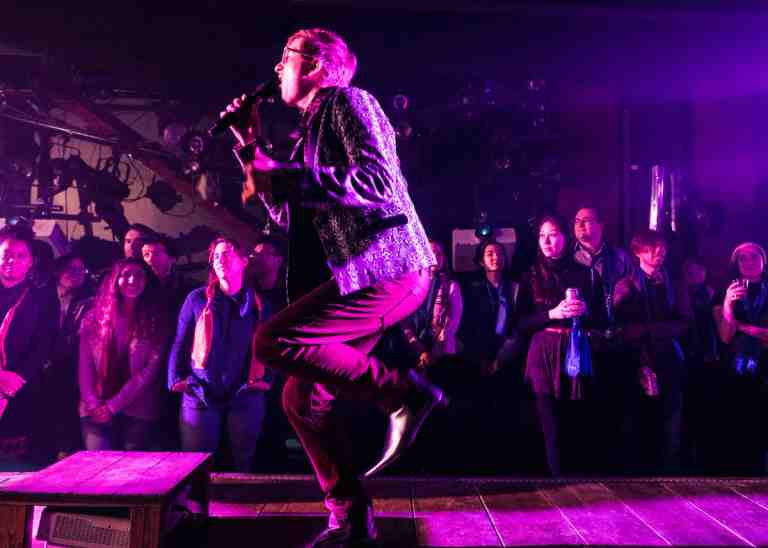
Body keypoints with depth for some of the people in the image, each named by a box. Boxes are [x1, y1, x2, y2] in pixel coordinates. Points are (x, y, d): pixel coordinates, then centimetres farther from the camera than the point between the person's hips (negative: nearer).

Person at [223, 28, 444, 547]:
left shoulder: (350, 101, -2)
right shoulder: (313, 129, 25)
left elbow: (379, 179, -20)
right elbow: (290, 216, 25)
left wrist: (286, 178, -14)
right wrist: (251, 149, 20)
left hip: (388, 268, -9)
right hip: (360, 275, 9)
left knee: (271, 341, -19)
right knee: (302, 398, 6)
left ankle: (405, 391, -9)